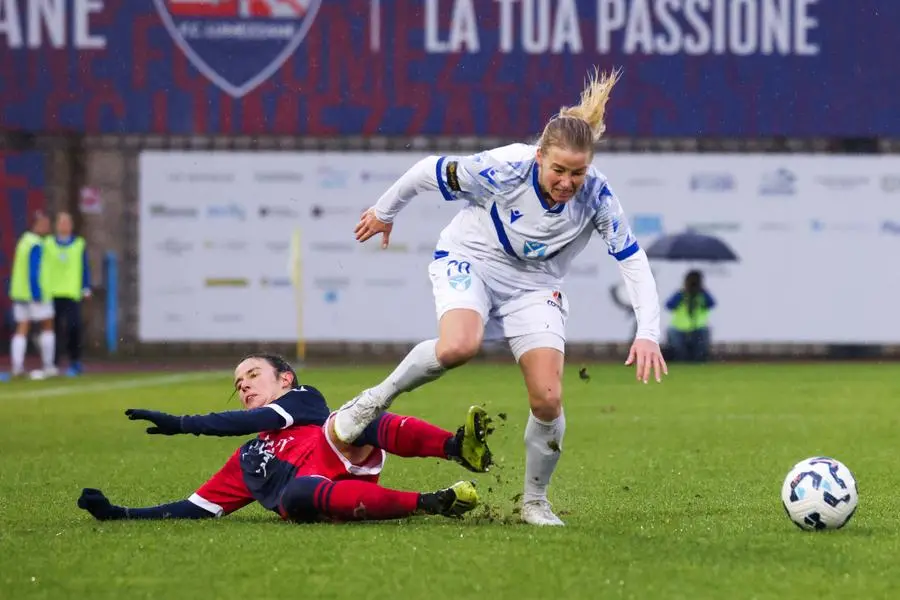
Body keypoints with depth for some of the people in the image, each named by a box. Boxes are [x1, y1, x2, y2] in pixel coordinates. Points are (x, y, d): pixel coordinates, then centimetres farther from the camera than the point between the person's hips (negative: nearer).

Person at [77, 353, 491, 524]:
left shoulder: (303, 400, 28)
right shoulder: (245, 463, 40)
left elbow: (256, 421, 11)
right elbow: (195, 509, 37)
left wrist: (179, 424, 8)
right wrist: (118, 514, 30)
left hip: (341, 457, -2)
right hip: (308, 487, 2)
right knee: (293, 497, -37)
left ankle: (459, 447, -55)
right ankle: (428, 504, -46)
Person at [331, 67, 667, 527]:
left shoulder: (596, 197, -22)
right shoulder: (506, 169, -29)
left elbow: (633, 261, -16)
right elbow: (430, 171, -13)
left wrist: (647, 333, -27)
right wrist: (385, 212, 3)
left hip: (534, 286, 3)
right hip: (469, 261, -3)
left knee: (548, 399, -12)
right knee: (458, 346, -36)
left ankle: (535, 501, 12)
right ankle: (376, 400, -10)